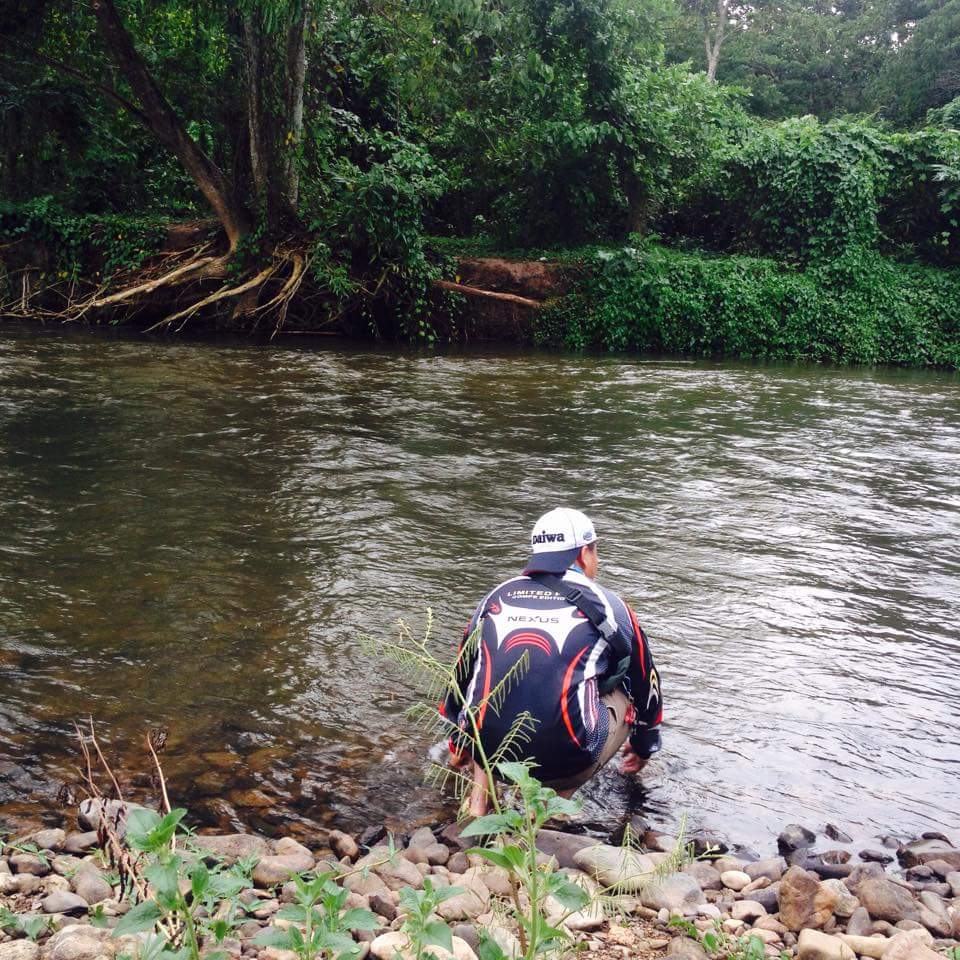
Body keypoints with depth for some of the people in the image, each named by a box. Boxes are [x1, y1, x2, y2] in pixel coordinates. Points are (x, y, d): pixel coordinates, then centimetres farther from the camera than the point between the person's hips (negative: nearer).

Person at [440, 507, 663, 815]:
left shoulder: (495, 598, 17)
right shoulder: (607, 605, 10)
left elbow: (462, 675, 30)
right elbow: (645, 682, 25)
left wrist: (458, 746, 48)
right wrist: (644, 747, 45)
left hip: (489, 752, 4)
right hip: (565, 760, -3)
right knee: (625, 696, 24)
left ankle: (478, 802, 20)